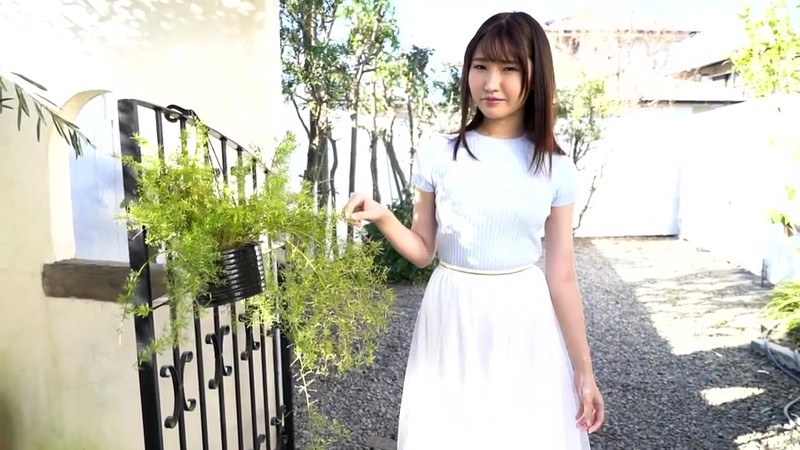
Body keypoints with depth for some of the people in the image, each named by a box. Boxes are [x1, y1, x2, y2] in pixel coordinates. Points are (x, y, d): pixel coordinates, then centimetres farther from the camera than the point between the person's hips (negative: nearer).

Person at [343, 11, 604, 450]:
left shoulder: (555, 169, -4)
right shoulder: (437, 155, -6)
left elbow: (562, 277, -1)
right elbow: (423, 251, 1)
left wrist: (583, 370, 1)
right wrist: (382, 216, -18)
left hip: (525, 321, 1)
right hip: (453, 319, 0)